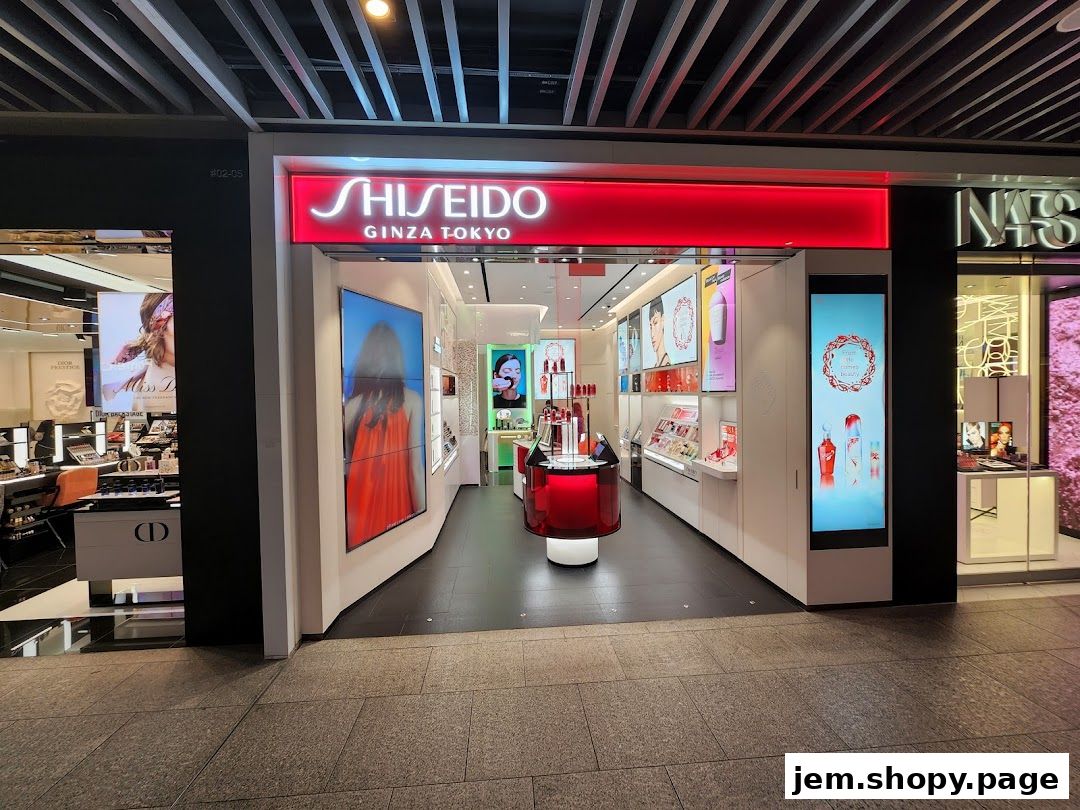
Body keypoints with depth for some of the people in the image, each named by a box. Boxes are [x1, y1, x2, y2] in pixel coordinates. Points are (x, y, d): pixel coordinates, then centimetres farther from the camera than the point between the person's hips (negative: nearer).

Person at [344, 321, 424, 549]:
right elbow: (415, 466, -11)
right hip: (396, 503, -2)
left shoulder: (352, 404, -6)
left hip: (361, 508, 2)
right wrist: (421, 518, -2)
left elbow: (348, 465, 4)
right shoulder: (411, 400, -11)